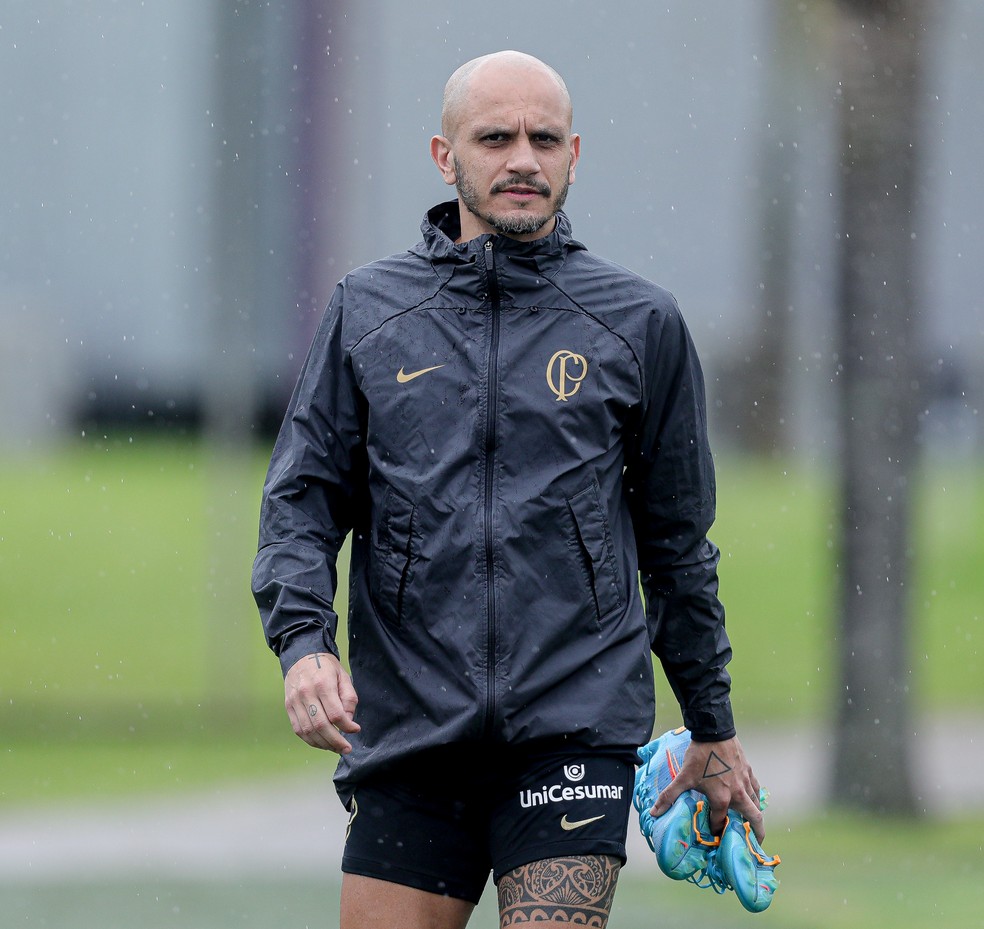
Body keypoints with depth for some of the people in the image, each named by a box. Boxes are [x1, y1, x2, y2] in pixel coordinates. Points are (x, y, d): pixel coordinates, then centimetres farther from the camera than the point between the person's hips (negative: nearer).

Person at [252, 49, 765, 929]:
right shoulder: (367, 312, 9)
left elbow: (678, 540, 15)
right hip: (407, 727, 2)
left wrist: (713, 728, 20)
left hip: (575, 728, -2)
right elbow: (302, 496, 9)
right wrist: (302, 641, -10)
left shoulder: (639, 322, 8)